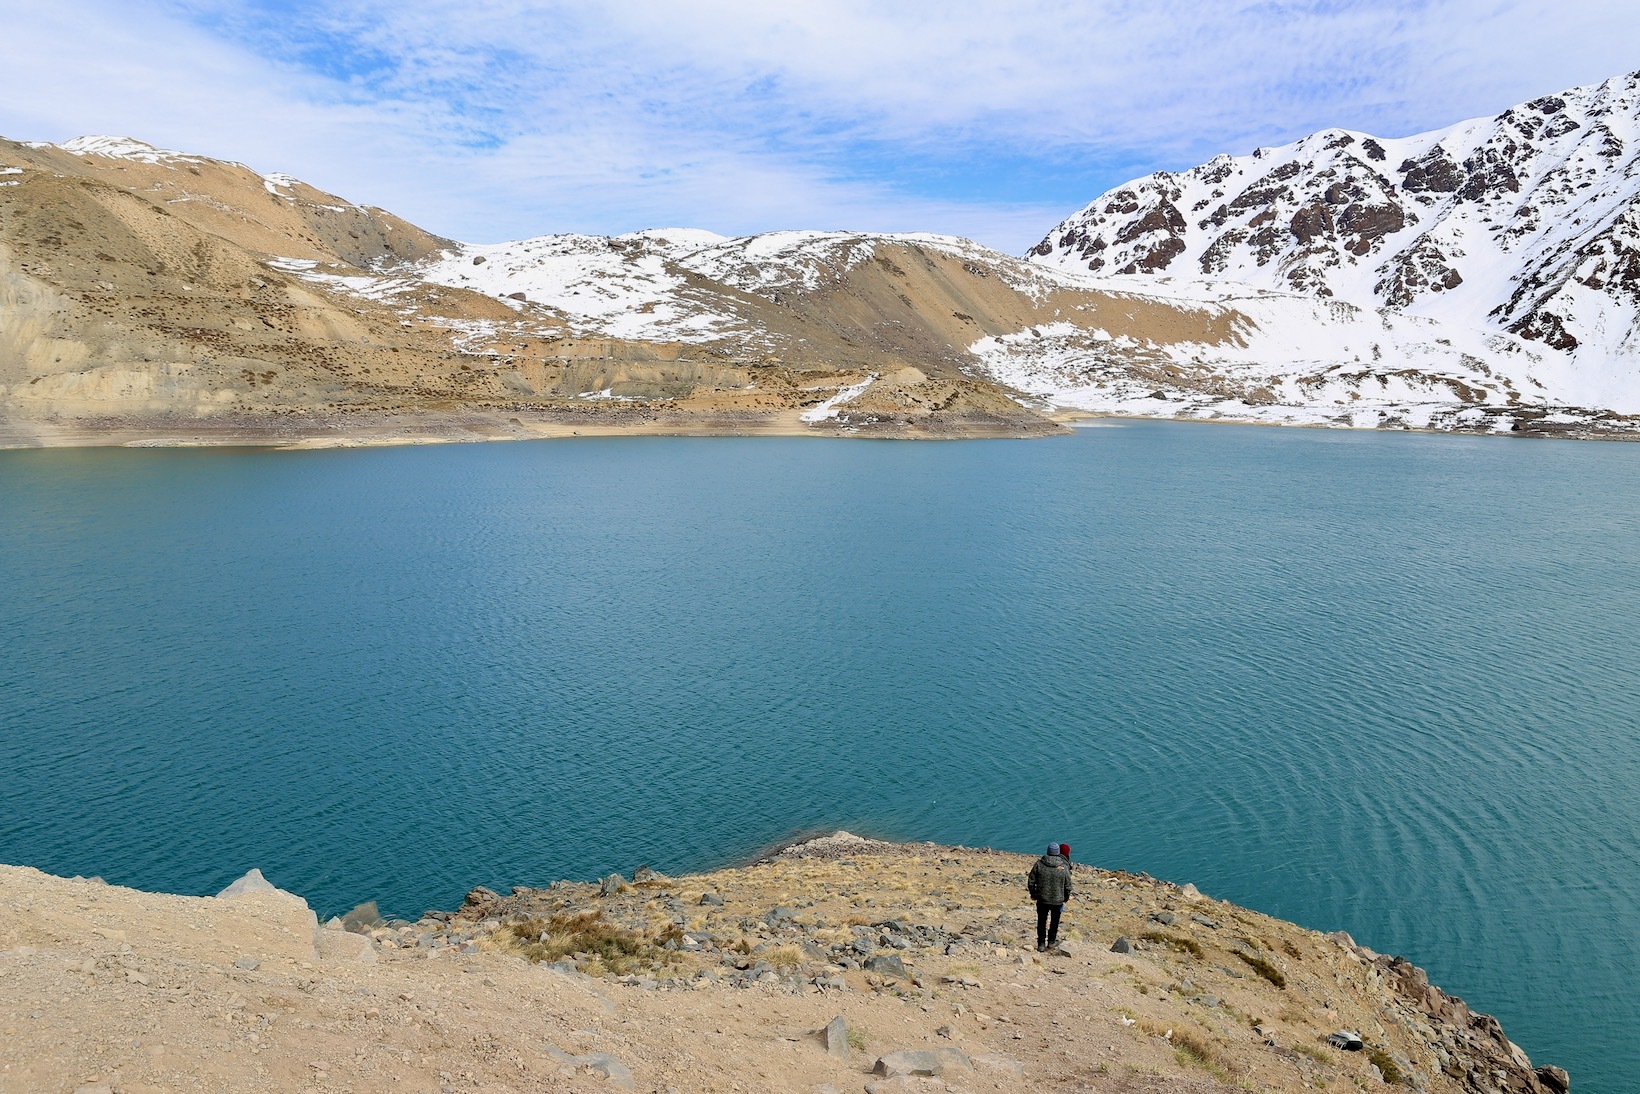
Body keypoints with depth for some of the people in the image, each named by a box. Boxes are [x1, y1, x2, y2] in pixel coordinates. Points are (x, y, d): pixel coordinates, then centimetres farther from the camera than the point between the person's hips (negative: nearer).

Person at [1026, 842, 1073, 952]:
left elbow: (1031, 882, -5)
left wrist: (1033, 895, 11)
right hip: (1058, 901, 0)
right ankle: (1051, 942, 32)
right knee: (1054, 922, 20)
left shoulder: (1039, 864, -10)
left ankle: (1041, 945, 13)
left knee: (1041, 922, 14)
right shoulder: (1064, 867, -12)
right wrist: (1066, 898, 13)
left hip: (1042, 900, 0)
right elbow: (1068, 886, -5)